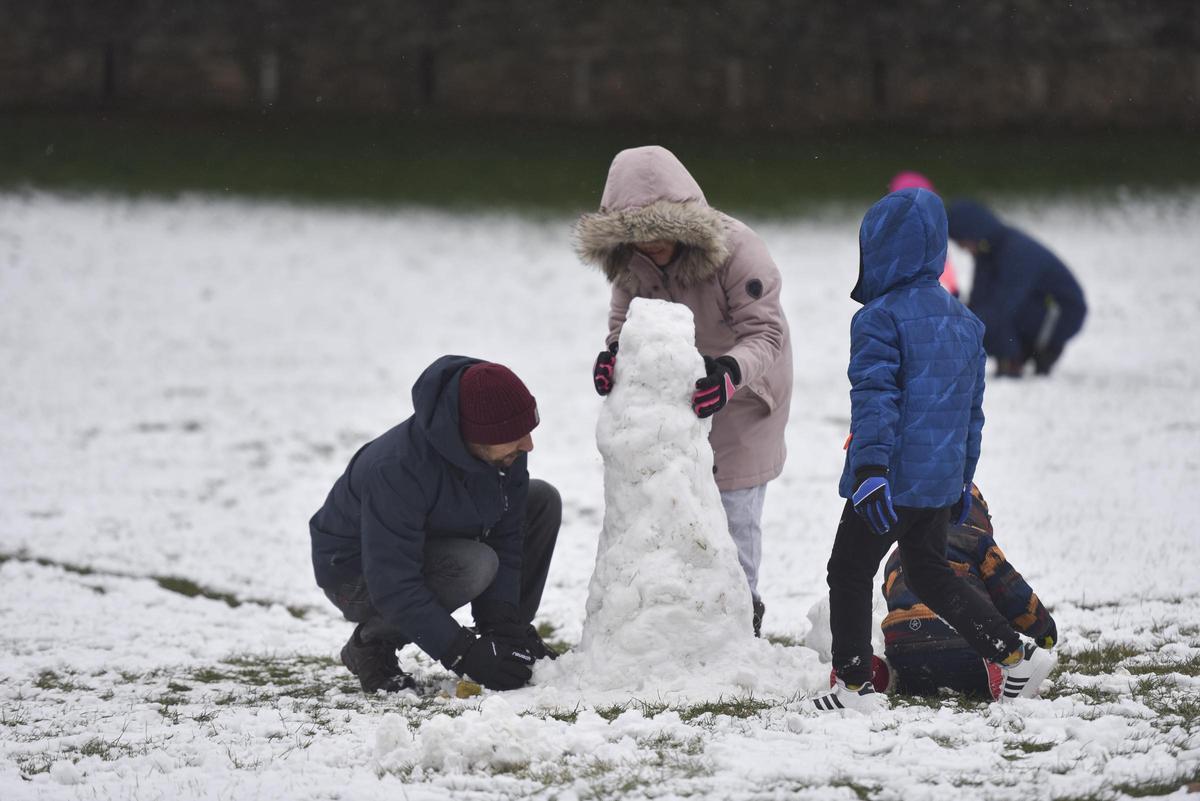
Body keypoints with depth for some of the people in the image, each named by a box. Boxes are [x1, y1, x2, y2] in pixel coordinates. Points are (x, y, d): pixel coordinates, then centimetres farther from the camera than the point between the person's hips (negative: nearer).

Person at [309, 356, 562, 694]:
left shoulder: (508, 449, -18)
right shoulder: (396, 470, -39)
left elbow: (506, 538, -10)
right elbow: (393, 588, -37)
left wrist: (502, 626, -21)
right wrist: (465, 654, -38)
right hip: (358, 573, -7)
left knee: (542, 501, -5)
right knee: (475, 565, -34)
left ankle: (510, 636, 8)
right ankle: (370, 642, -11)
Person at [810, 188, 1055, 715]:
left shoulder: (880, 318, -13)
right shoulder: (964, 321, 13)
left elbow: (875, 398, -21)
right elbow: (972, 408, 19)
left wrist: (869, 468, -26)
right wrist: (963, 477, 25)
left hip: (892, 478, -8)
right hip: (941, 480, 8)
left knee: (850, 572, 5)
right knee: (929, 572, 20)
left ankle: (853, 684, 6)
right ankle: (1014, 655, 13)